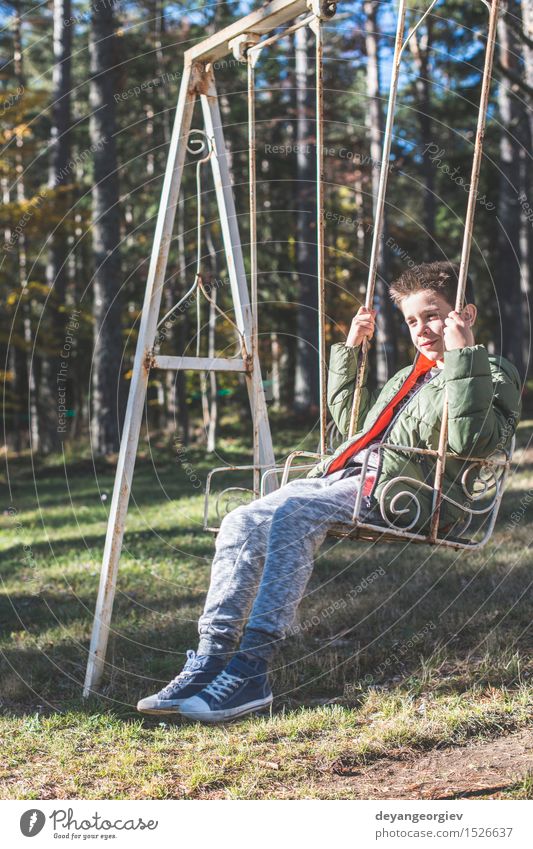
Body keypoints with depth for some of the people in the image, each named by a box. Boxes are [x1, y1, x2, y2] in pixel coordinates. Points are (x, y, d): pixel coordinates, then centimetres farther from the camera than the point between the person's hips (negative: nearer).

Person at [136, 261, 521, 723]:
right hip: (344, 475, 9)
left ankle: (251, 672, -35)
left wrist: (464, 355, -17)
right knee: (242, 522, -13)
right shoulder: (411, 377, 32)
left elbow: (470, 440, -16)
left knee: (290, 515, -33)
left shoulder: (491, 376, 5)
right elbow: (351, 422, 41)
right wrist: (350, 351, 34)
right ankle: (211, 661, -17)